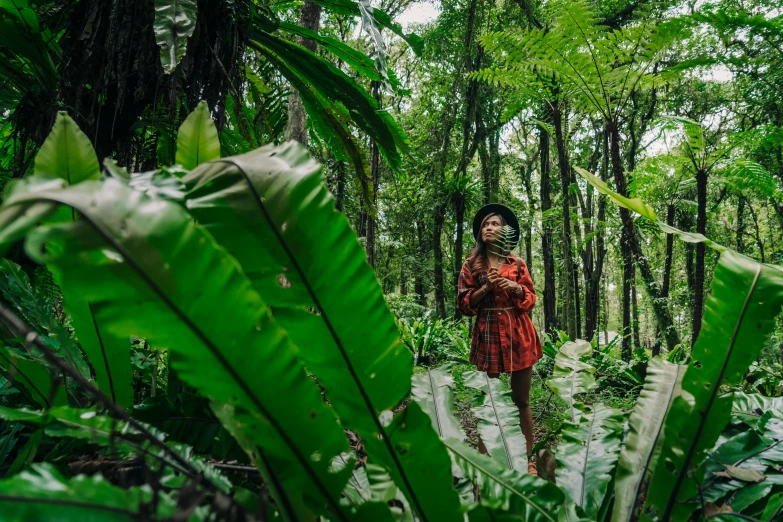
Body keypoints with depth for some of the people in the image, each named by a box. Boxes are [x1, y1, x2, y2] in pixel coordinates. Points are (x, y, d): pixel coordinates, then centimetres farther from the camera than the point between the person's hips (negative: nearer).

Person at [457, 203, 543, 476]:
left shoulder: (517, 264, 7)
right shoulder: (471, 265, 5)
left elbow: (531, 300, 9)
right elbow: (464, 305, 1)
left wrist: (516, 289, -10)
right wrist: (486, 287, -12)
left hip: (518, 334, 1)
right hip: (488, 334, -1)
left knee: (521, 399, 6)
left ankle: (528, 458, 15)